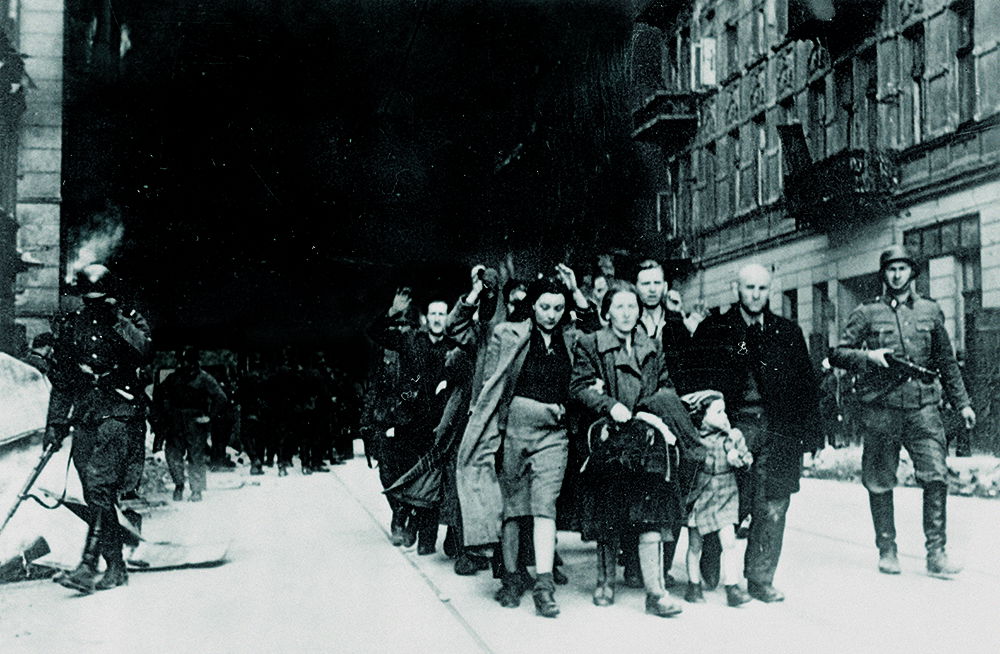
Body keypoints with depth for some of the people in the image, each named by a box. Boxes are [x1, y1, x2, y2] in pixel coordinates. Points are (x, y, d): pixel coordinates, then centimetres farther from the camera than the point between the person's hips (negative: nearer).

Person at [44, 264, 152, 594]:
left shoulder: (130, 319, 4)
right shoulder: (72, 325, 14)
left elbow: (142, 351, -17)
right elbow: (60, 379, 18)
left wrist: (117, 319, -18)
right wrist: (55, 423, 14)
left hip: (120, 414, -5)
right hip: (84, 417, 5)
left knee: (100, 484, -19)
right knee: (95, 495, 3)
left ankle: (88, 566, -21)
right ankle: (115, 568, 11)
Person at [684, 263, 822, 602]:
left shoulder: (788, 333, 14)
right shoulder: (713, 329, 8)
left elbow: (807, 386, 12)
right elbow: (695, 377, 2)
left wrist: (812, 436, 6)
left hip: (778, 434, 2)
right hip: (732, 428, -2)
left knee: (772, 510, 0)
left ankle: (760, 579, 12)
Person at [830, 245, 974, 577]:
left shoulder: (930, 311, 14)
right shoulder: (867, 313, 7)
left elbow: (947, 362, 19)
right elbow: (837, 354, 5)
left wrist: (962, 402, 15)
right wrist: (868, 356, -12)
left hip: (922, 406, 1)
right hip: (880, 409, -1)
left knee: (936, 476, -11)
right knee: (880, 483, 4)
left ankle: (936, 553, -4)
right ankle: (887, 551, 16)